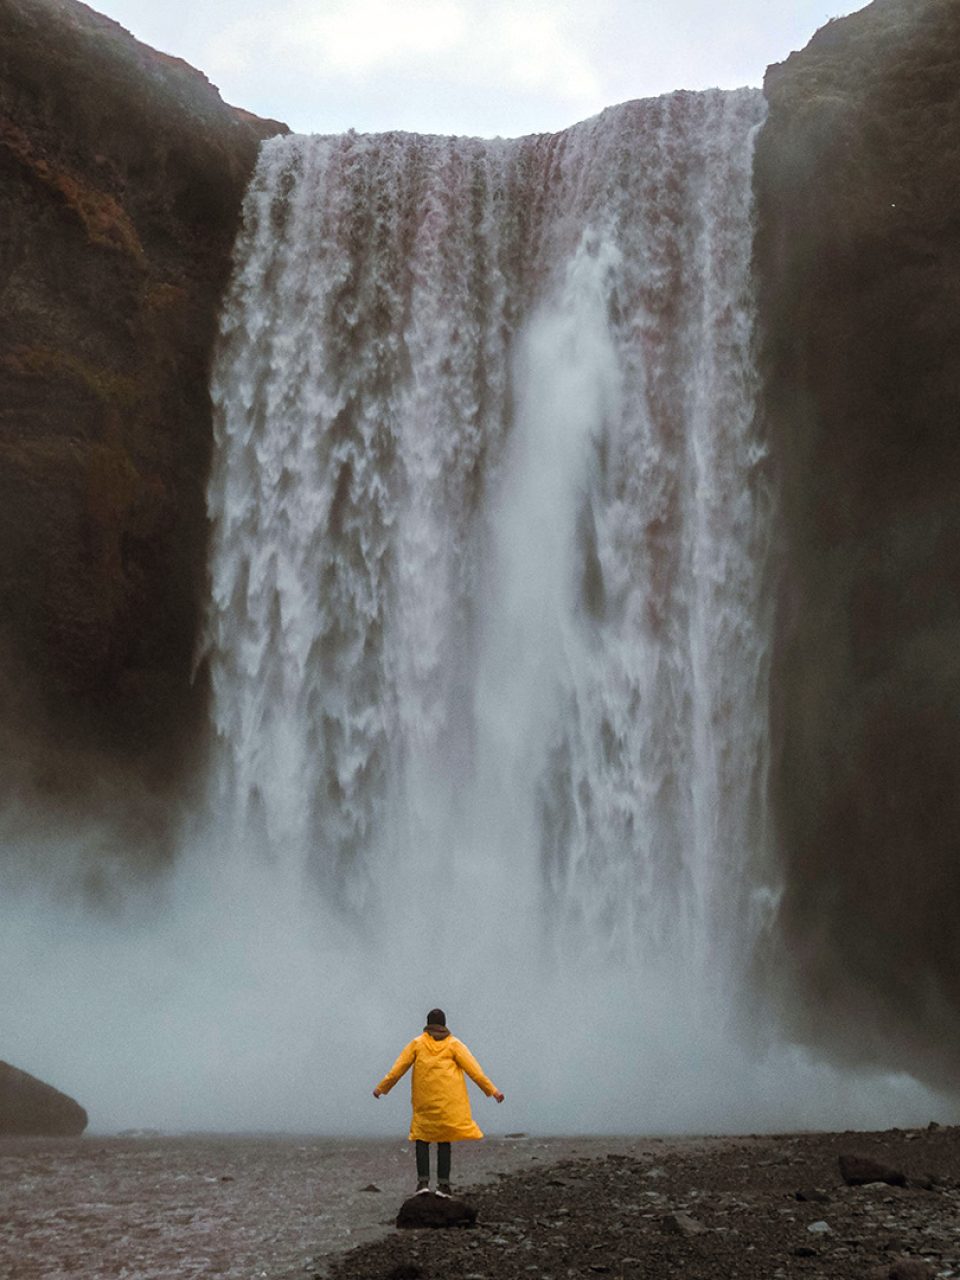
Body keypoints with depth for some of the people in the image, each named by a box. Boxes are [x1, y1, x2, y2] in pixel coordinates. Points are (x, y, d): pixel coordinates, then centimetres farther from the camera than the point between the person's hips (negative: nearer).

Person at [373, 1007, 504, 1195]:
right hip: (449, 1102, 0)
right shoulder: (453, 1044, 5)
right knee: (444, 1141, 5)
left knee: (422, 1139, 10)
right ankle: (443, 1184, -3)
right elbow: (473, 1069, 1)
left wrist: (381, 1088, 15)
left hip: (424, 1102, 0)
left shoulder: (417, 1043, 6)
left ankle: (423, 1180, -4)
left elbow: (398, 1068, 5)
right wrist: (492, 1090, 4)